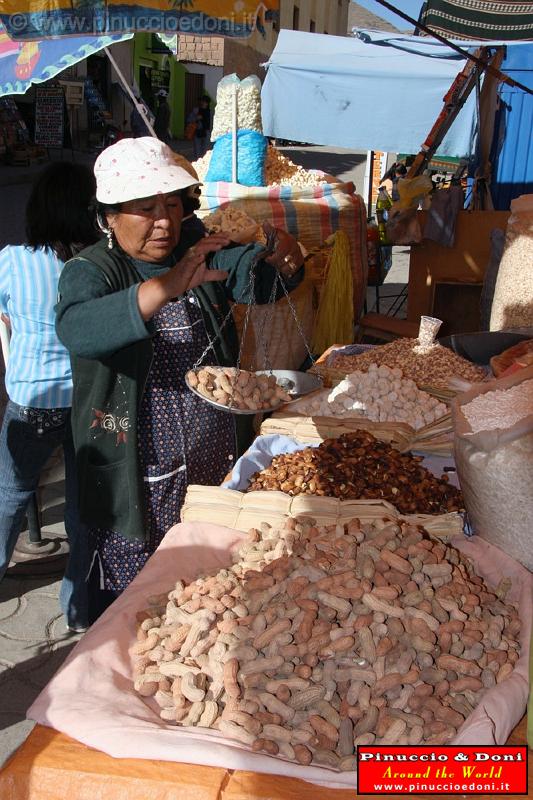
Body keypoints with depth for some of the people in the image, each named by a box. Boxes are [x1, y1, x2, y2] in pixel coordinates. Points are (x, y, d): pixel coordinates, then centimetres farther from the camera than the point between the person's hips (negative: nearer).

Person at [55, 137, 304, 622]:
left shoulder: (202, 251, 4)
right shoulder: (90, 271, -12)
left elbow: (251, 274, -11)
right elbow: (76, 330, -34)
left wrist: (281, 263, -35)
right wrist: (164, 288, -48)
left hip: (219, 465, 5)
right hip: (138, 482, -4)